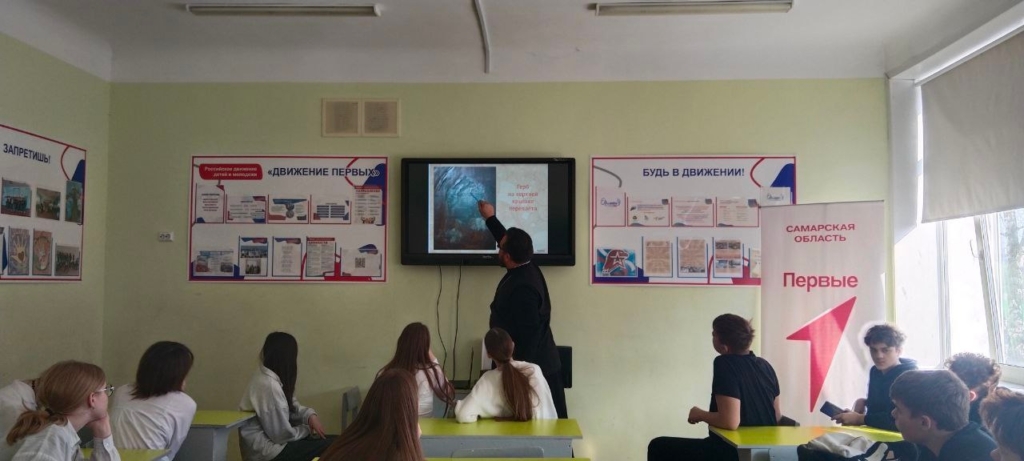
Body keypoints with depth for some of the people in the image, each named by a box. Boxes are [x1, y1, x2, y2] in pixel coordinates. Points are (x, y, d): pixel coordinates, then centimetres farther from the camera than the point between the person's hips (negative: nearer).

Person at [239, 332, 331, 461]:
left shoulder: (266, 376, 4)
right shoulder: (269, 385, -25)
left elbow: (291, 406, 12)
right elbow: (282, 434, -22)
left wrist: (310, 415, -8)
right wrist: (308, 429, -6)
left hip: (270, 441, 9)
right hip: (265, 450, -9)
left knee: (327, 440, 7)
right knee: (327, 446, -11)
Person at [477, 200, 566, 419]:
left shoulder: (523, 287, -26)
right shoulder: (526, 269, 3)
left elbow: (529, 335, -26)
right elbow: (510, 242, 24)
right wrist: (490, 218, 32)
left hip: (531, 367, -10)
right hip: (538, 364, 10)